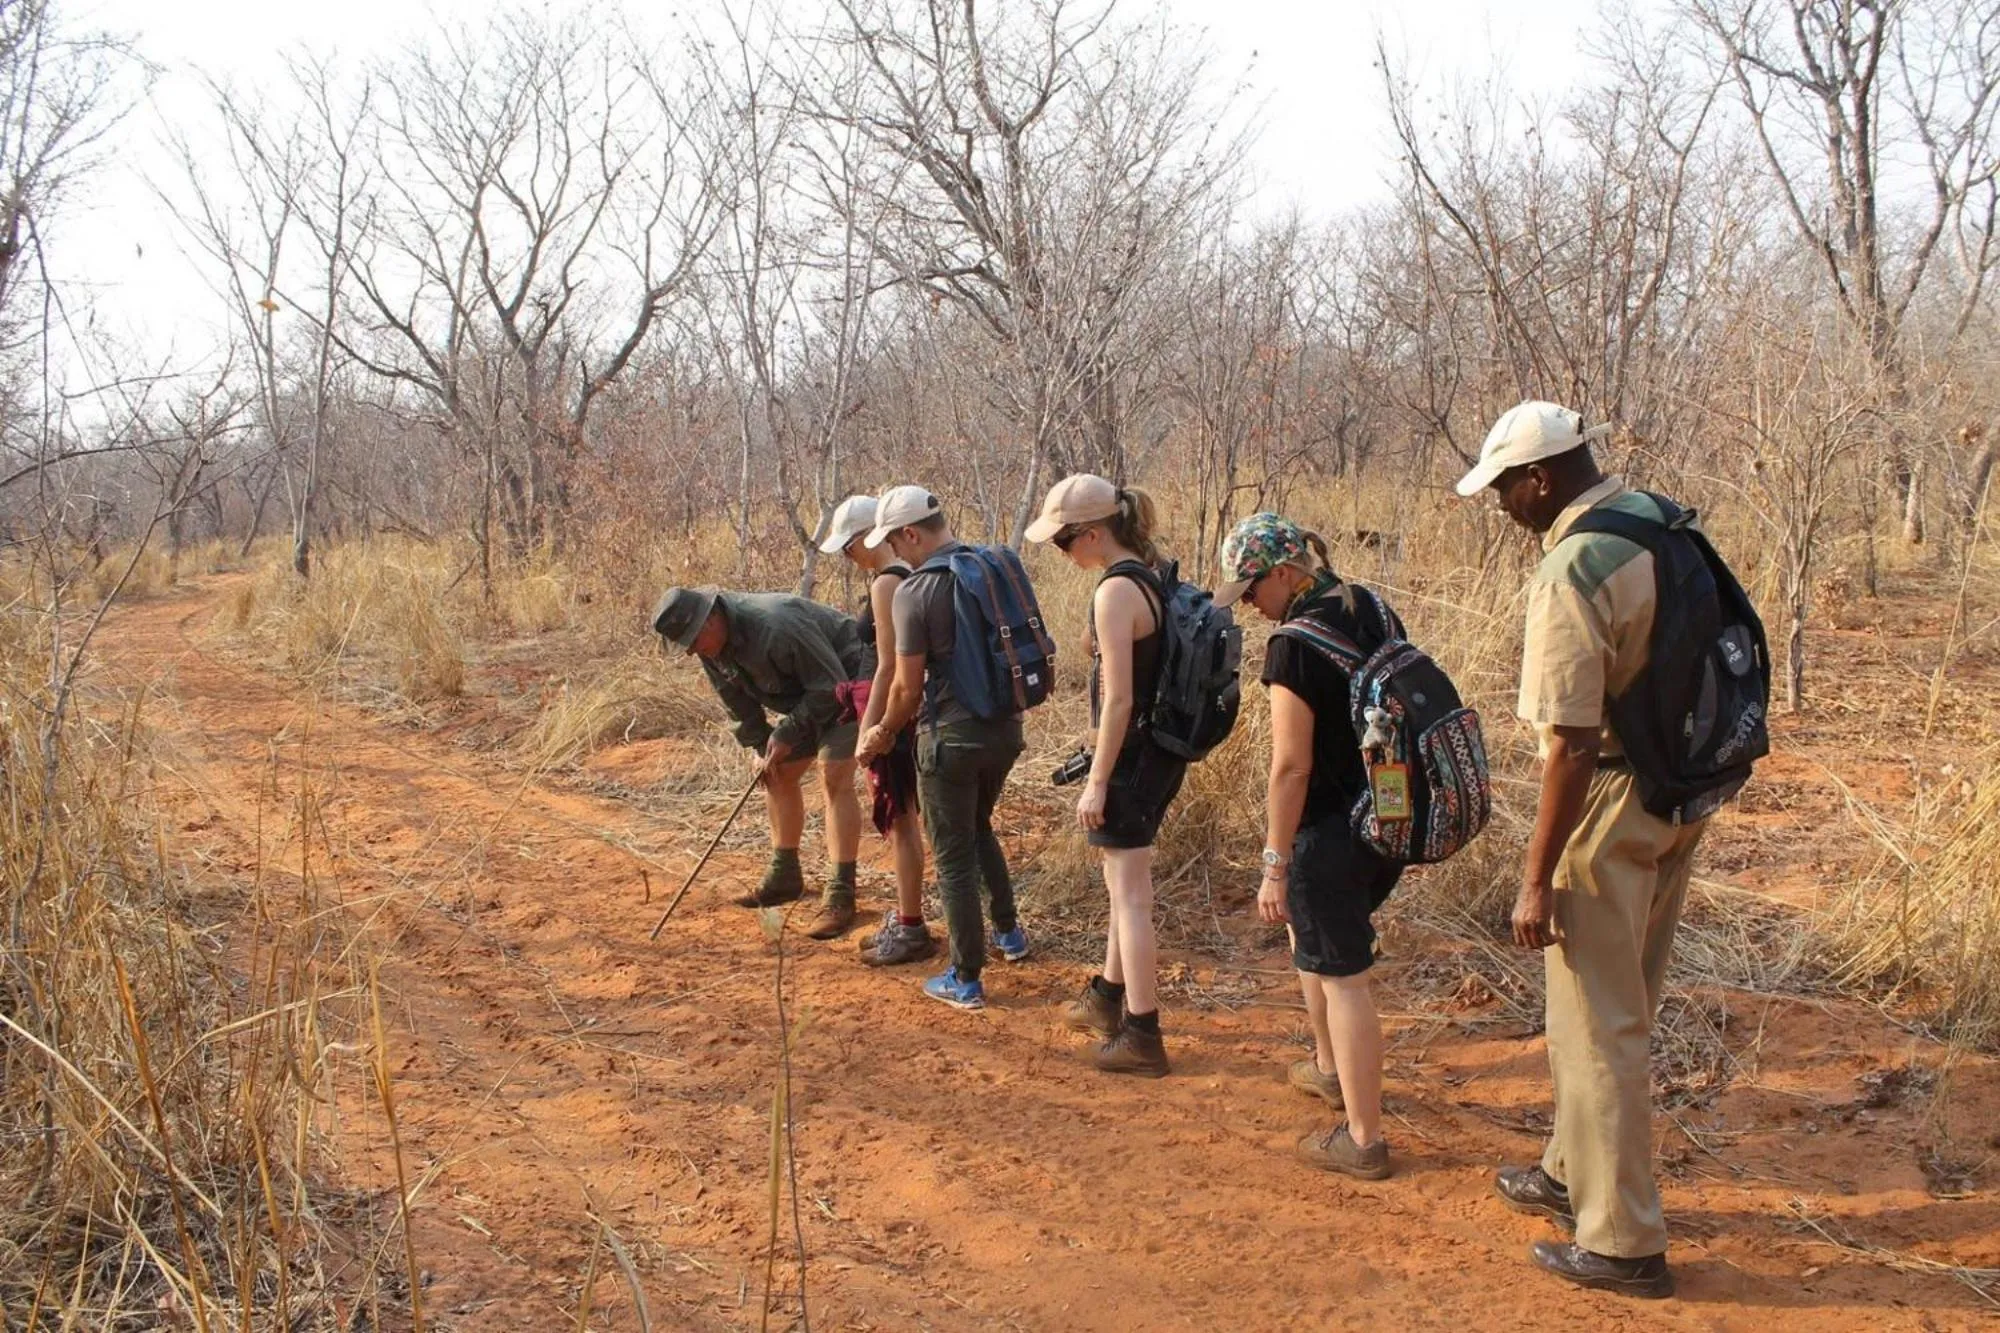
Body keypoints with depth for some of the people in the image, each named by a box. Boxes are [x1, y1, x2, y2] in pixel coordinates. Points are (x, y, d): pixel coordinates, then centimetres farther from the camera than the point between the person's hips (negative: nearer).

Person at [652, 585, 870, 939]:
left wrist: (786, 736, -23)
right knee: (778, 774, 9)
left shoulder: (776, 628, -36)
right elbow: (739, 701, 6)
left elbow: (831, 687, -30)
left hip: (845, 681, -9)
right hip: (804, 696, 9)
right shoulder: (713, 646, -8)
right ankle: (784, 876, 23)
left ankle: (840, 896, -17)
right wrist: (762, 745, -1)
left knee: (834, 777, -18)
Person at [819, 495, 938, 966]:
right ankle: (904, 918, 27)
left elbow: (888, 665, -21)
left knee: (900, 822, -2)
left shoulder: (887, 582, -18)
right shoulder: (906, 575, 11)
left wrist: (868, 730, -19)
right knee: (901, 820, 17)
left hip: (890, 712, -10)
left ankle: (911, 931, 7)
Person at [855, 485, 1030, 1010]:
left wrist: (884, 732, 6)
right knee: (979, 829, 29)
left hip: (952, 738, -7)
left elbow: (908, 687, -13)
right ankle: (1009, 932, 38)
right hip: (1006, 727, 7)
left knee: (954, 856, 5)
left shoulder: (914, 592, -16)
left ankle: (966, 980, 12)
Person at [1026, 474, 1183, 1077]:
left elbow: (1118, 699, -22)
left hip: (1131, 756, -10)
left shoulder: (1115, 591, -21)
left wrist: (1096, 781, -17)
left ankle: (1142, 1037, 7)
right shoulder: (1153, 575, 7)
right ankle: (1109, 998, 39)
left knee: (1130, 894, -1)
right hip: (1164, 751, 10)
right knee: (1127, 881, 22)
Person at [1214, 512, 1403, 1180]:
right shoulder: (1376, 612, 5)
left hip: (1332, 831, -9)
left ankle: (1363, 1140, 10)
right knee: (1308, 928, 28)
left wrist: (1275, 866, -14)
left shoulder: (1296, 644, -20)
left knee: (1342, 977, 1)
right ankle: (1330, 1067, 41)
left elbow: (1292, 766, -21)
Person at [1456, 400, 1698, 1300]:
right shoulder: (1658, 522, 3)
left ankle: (1623, 1244, 13)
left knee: (1597, 1024, 3)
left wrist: (1537, 879, -18)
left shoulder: (1569, 576, -23)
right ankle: (1577, 1174, 38)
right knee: (1620, 1007, 21)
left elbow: (1571, 746, -25)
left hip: (1614, 801, -9)